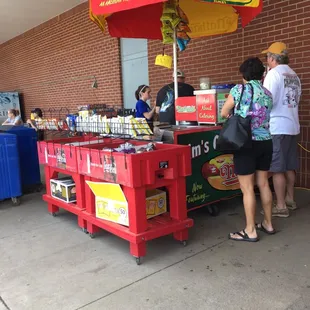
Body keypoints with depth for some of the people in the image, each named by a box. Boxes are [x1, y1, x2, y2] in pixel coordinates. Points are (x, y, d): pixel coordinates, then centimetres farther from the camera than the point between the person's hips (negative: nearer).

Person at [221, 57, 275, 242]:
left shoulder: (239, 89, -7)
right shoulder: (268, 94, 9)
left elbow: (224, 114, 2)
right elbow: (265, 117, 16)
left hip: (247, 143, -6)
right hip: (266, 142, 6)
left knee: (247, 188, 0)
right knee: (263, 184, 16)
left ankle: (251, 231, 8)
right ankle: (268, 224, 28)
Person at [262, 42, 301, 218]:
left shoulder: (273, 74, -11)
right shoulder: (294, 76, 13)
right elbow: (296, 100, 17)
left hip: (277, 127, -8)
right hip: (292, 126, 8)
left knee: (277, 169, -3)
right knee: (289, 166, 16)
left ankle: (281, 206, 2)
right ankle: (290, 199, 27)